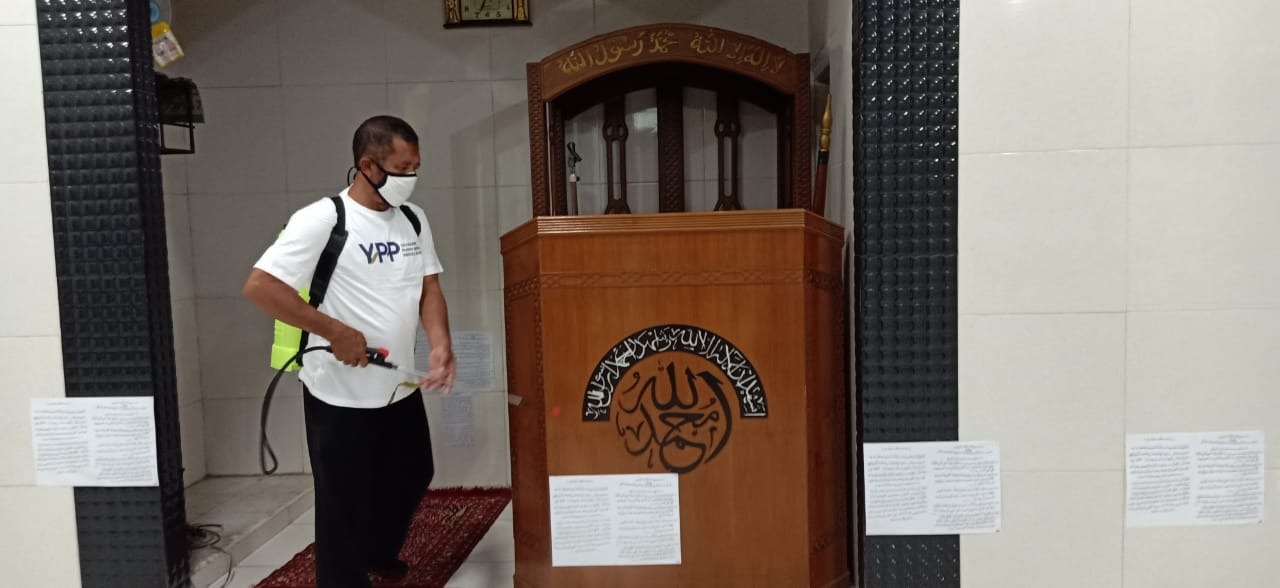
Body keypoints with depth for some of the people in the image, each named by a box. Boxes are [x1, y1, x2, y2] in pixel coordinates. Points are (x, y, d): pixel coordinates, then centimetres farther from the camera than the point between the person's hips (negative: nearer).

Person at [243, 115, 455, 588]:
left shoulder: (414, 219, 4)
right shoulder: (321, 220, -17)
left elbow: (428, 287, 5)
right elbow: (258, 286, -21)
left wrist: (440, 344, -13)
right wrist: (335, 331, -22)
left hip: (402, 389, 7)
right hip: (342, 396, -7)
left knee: (412, 478, 23)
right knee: (345, 505, 6)